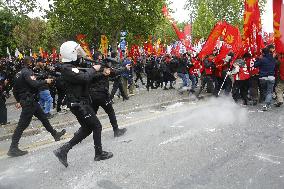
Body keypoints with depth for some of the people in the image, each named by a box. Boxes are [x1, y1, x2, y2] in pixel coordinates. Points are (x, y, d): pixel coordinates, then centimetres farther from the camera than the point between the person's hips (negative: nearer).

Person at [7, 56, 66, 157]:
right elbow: (34, 84, -28)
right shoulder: (27, 72, -15)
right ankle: (13, 149, 1)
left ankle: (55, 134, 29)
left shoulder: (19, 73, 14)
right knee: (22, 125, -6)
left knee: (43, 117, 17)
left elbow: (15, 89, 19)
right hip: (28, 101, -10)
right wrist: (46, 81, -13)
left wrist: (18, 101, 24)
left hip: (30, 100, 10)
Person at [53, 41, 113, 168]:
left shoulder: (73, 66, 15)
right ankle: (99, 154, 18)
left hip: (80, 103, 10)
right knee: (96, 126, 1)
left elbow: (88, 77, 16)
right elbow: (85, 78, -29)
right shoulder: (67, 68, -18)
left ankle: (63, 150, 18)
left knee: (87, 128, 16)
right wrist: (94, 69, -12)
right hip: (79, 104, -10)